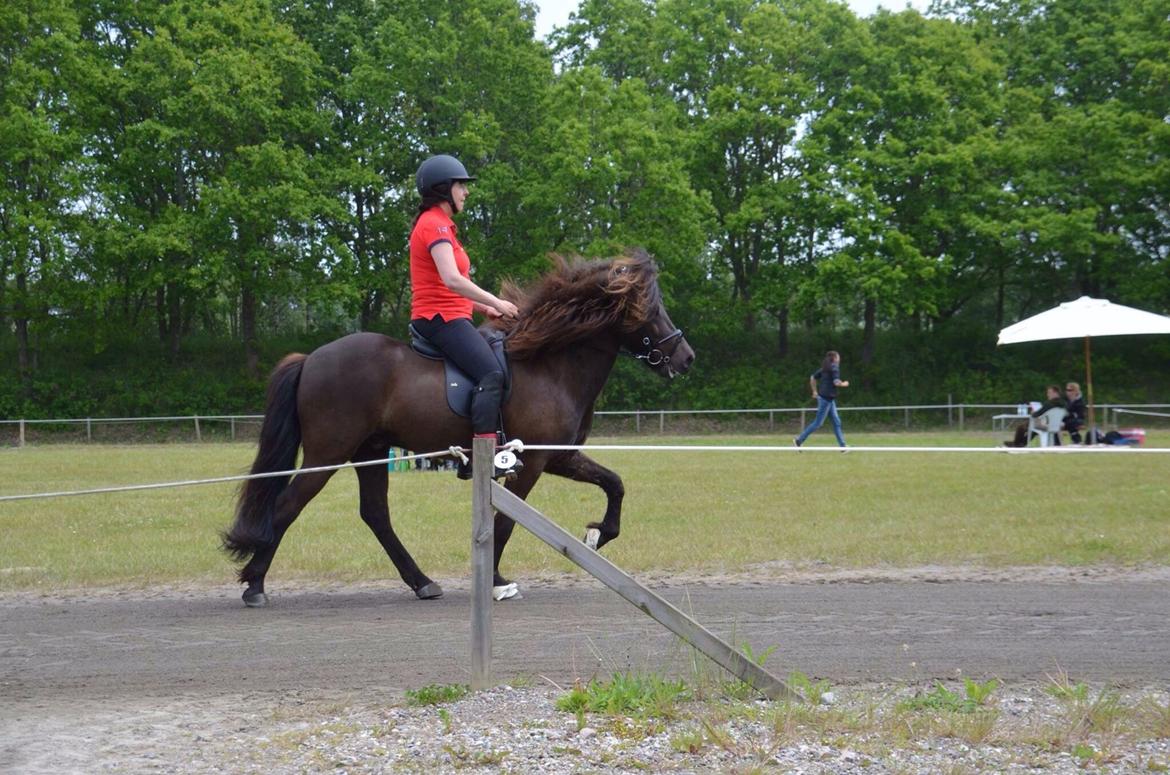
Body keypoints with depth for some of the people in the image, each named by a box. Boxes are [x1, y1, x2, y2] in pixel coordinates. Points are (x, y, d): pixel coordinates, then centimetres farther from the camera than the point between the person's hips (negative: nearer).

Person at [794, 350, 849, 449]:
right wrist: (844, 384, -3)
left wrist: (815, 391, 20)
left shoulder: (825, 368, 12)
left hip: (829, 399, 10)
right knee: (818, 423, -4)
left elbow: (813, 378, 16)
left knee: (836, 422, 9)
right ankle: (799, 440, 0)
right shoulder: (834, 368, -12)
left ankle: (842, 446, 10)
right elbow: (836, 382, -22)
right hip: (826, 398, -10)